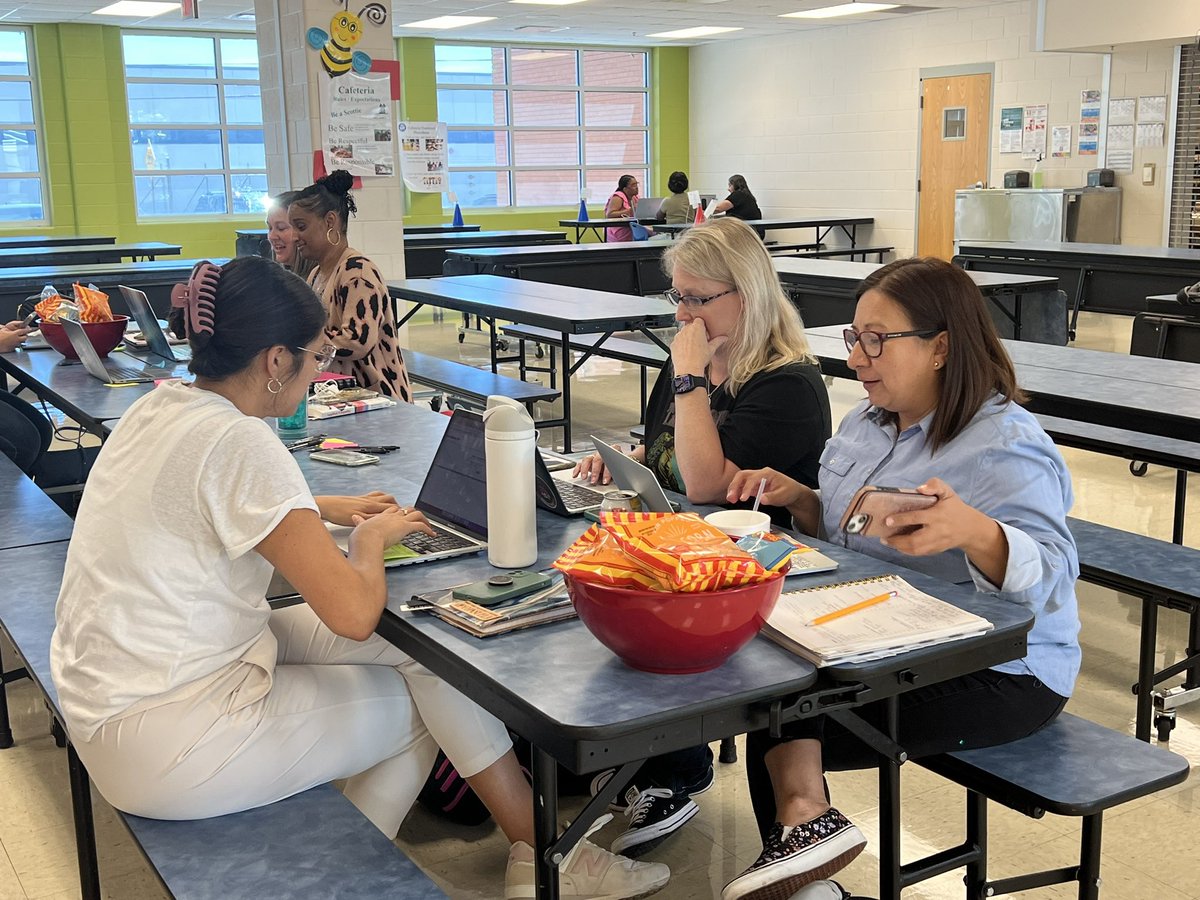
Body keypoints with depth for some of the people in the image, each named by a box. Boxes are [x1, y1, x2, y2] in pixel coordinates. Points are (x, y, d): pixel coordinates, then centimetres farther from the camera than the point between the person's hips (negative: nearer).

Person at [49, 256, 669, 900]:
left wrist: (324, 509, 19)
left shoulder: (159, 408, 4)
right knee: (428, 700, 2)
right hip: (162, 751, -9)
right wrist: (371, 537, -5)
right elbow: (354, 611, -25)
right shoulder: (237, 442, -23)